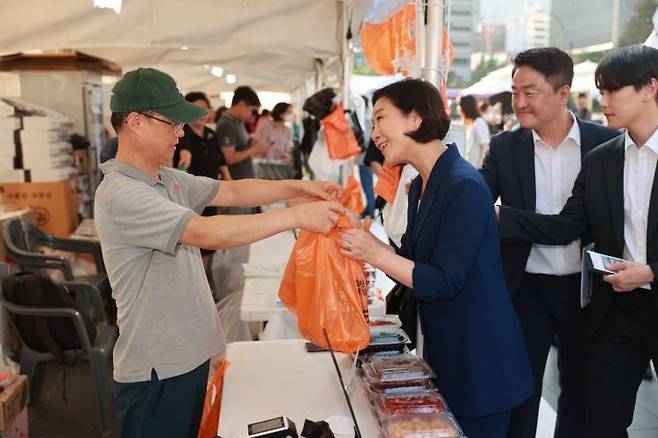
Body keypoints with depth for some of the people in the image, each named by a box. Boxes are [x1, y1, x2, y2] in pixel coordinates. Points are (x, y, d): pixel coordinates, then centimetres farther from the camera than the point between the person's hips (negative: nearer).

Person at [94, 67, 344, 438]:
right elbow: (207, 233, -31)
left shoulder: (168, 179, 5)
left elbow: (232, 191, 9)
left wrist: (300, 187, -3)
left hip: (187, 352, 9)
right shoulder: (120, 194, -23)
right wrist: (296, 216, -28)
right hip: (157, 367, -8)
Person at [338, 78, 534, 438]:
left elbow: (445, 282, -23)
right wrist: (362, 239, -5)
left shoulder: (464, 186, -22)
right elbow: (411, 262, 8)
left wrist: (375, 253, -25)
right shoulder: (420, 186, 7)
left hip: (480, 358, -8)